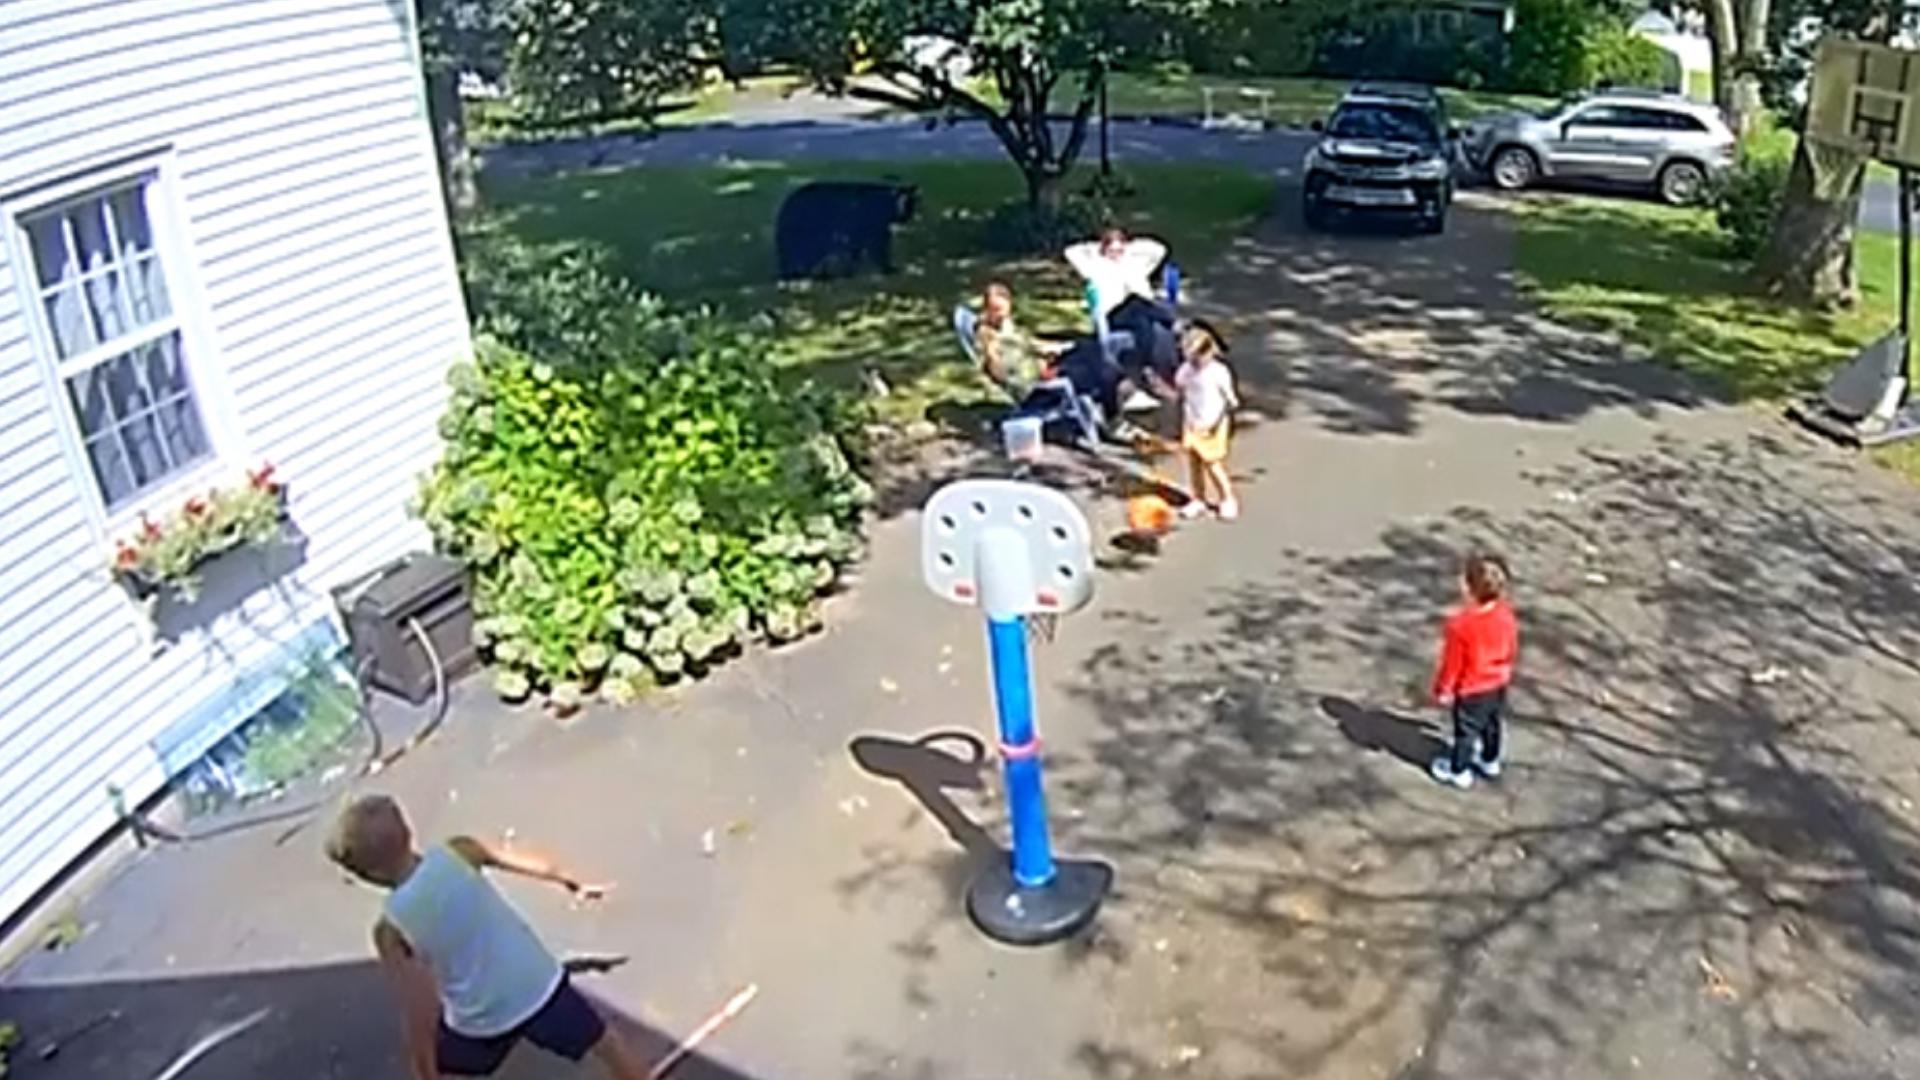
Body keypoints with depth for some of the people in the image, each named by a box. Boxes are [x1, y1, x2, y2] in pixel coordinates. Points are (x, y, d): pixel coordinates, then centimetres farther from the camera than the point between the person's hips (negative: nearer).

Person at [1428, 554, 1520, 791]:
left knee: (1466, 731, 15)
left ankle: (1459, 771, 34)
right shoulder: (1506, 615, -16)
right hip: (1498, 684, 6)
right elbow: (1512, 649, 1)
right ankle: (1490, 761, 48)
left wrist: (1443, 689, -6)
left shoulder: (1461, 624, -34)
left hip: (1470, 690, -6)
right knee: (1494, 725, 26)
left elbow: (1452, 662, -21)